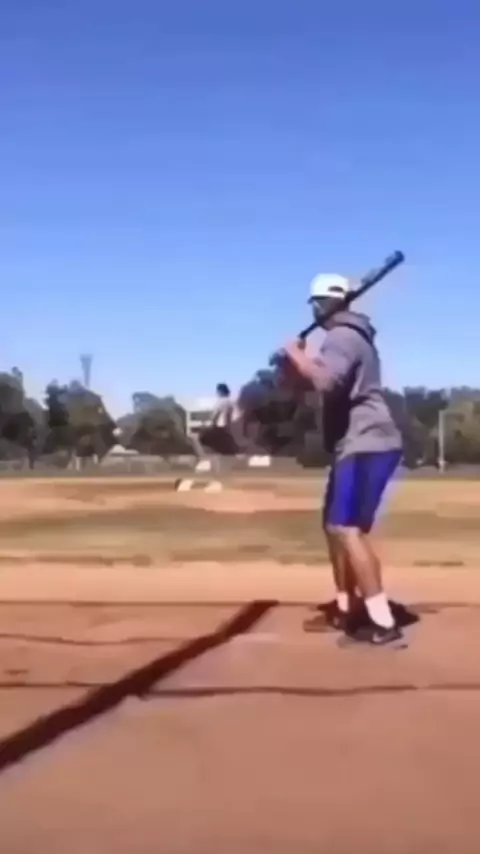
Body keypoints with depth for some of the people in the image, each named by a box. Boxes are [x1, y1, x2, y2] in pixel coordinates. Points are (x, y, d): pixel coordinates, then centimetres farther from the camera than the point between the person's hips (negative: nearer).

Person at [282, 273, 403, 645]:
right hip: (355, 446, 11)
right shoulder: (351, 336, 21)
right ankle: (346, 610, 26)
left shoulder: (342, 336, -13)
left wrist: (296, 354, -15)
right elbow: (331, 379, 29)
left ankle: (383, 623, -23)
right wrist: (303, 359, 13)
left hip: (367, 446, -11)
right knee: (335, 527, 17)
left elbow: (326, 380, -32)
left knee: (348, 529, -19)